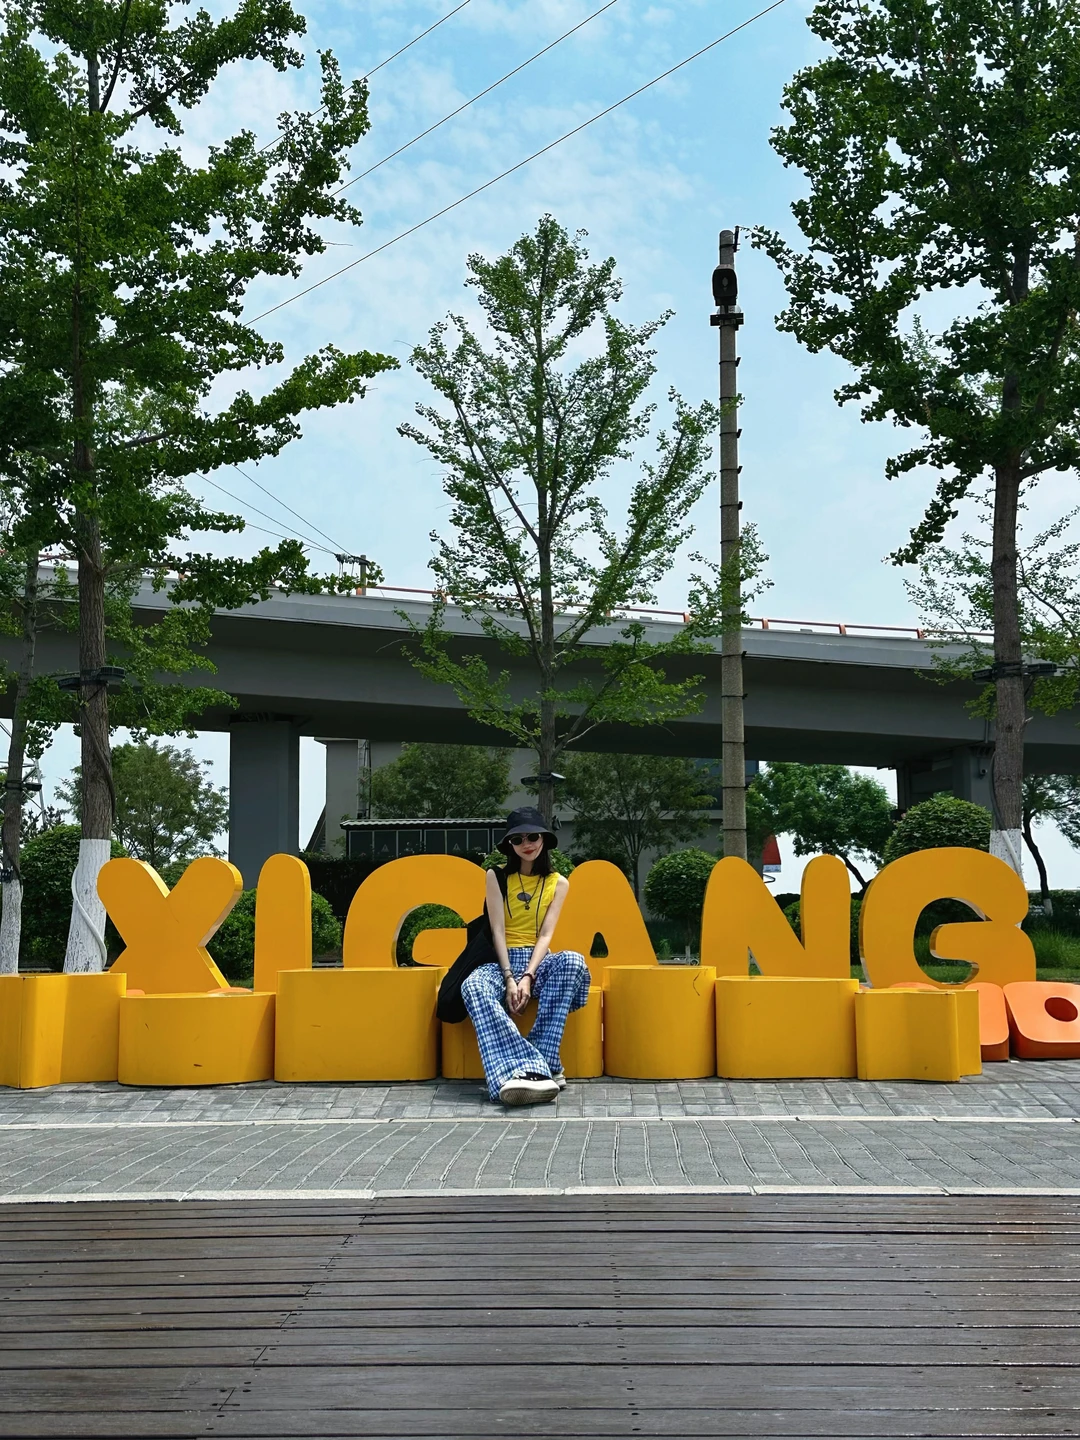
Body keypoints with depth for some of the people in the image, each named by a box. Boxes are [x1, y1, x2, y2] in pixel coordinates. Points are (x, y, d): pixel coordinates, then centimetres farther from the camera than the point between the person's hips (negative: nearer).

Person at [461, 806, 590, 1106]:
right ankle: (525, 1069, -53)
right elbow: (498, 930, -5)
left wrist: (528, 977, -19)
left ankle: (542, 1059, -37)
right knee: (473, 986, -38)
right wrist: (509, 978, -19)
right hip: (502, 960, -1)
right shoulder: (496, 876, 4)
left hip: (538, 959, 1)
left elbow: (546, 934, -3)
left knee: (573, 961, -36)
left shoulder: (558, 883, 7)